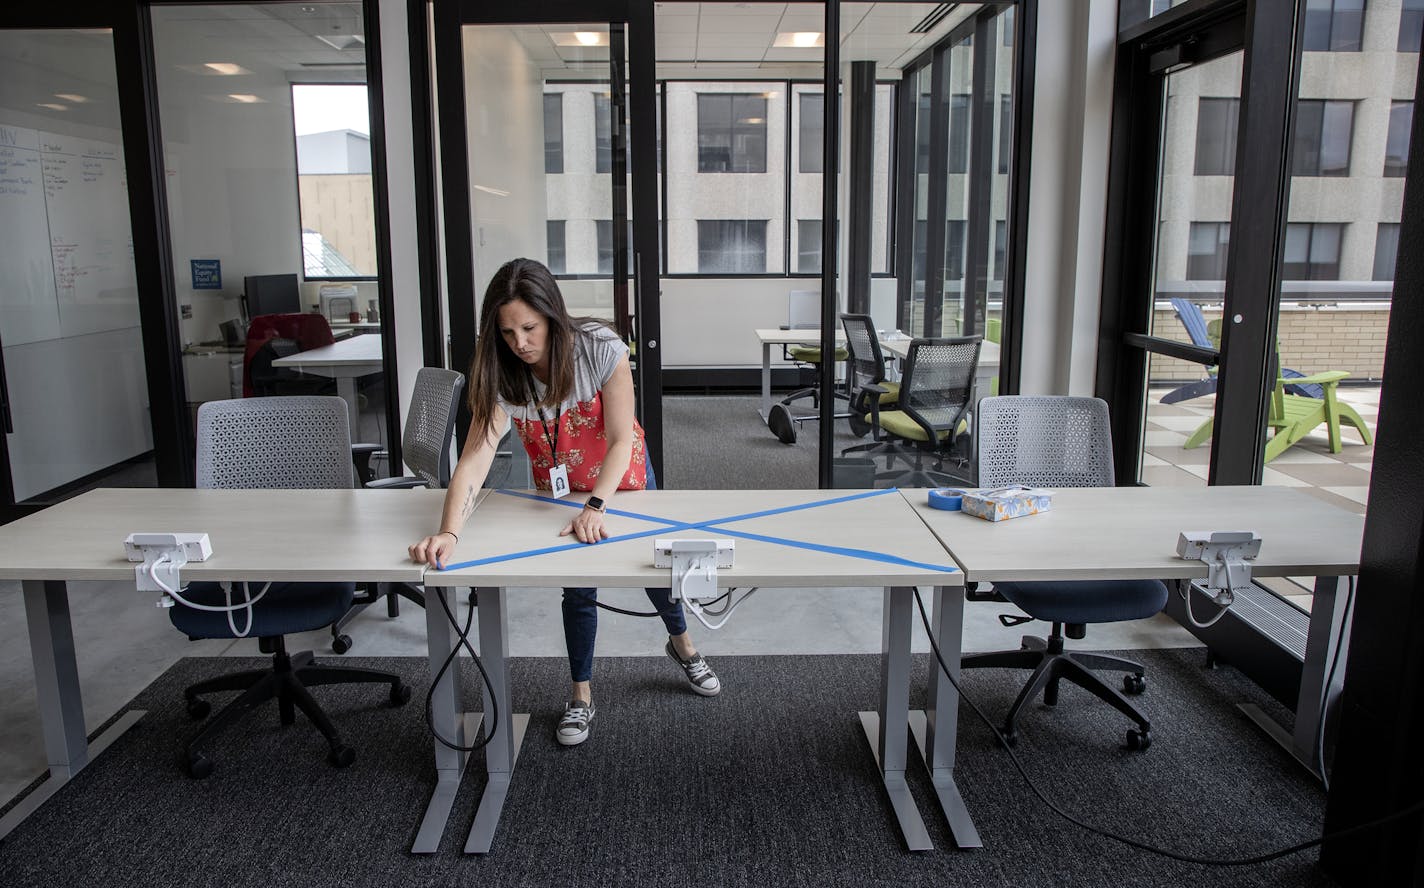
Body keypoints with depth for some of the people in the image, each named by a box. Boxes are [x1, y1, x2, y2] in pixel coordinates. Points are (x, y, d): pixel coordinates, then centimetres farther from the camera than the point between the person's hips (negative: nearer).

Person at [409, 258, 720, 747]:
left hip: (622, 477, -1)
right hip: (558, 490, 1)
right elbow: (475, 456, -37)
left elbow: (622, 438, -31)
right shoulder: (501, 375, -28)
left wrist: (596, 506, -44)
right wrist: (449, 532, -52)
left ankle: (681, 643, 46)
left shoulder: (600, 348, -33)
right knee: (577, 589, 5)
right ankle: (581, 696, 27)